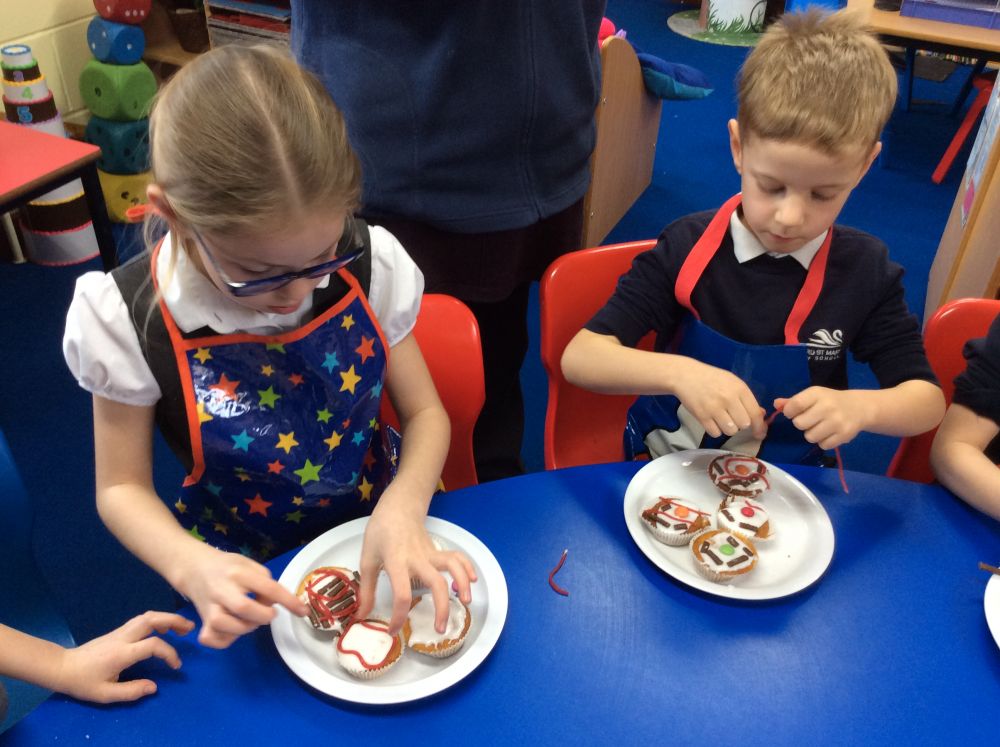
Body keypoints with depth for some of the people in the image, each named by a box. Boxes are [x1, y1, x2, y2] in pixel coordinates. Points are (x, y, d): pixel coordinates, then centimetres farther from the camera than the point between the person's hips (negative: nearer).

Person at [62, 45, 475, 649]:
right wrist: (192, 568, -26)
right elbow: (122, 487, -6)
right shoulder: (129, 322, -19)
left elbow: (425, 413, -4)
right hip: (249, 581, -2)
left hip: (382, 549, 2)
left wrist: (403, 509, -25)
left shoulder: (368, 265, -15)